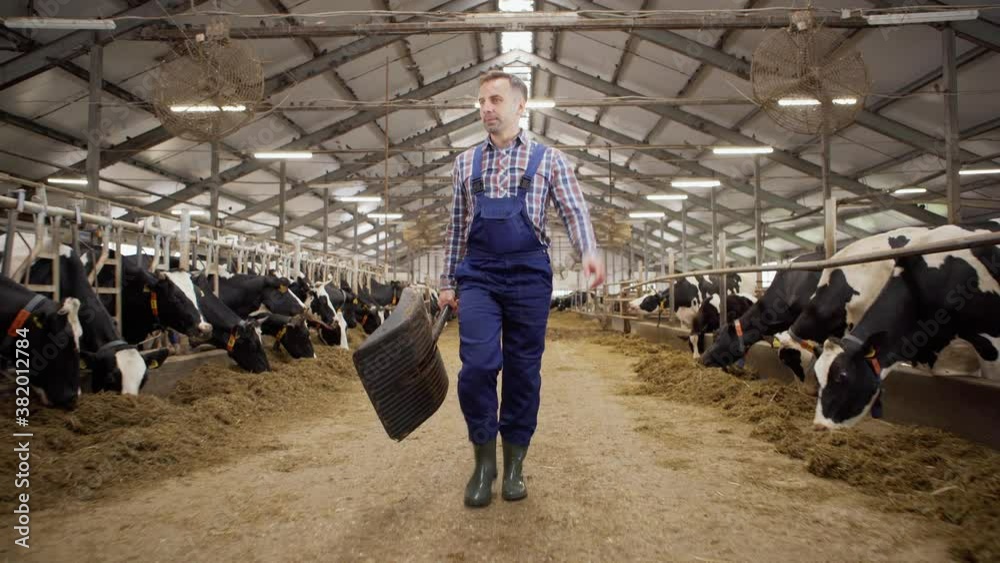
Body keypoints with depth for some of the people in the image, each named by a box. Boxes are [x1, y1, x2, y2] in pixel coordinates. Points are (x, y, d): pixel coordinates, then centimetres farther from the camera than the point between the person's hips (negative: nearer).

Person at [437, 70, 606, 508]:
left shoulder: (548, 159, 6)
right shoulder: (466, 163, 14)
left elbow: (574, 211, -1)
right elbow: (457, 227, 16)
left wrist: (589, 252, -21)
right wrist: (447, 283, 15)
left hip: (529, 275, -1)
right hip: (478, 275, 1)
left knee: (523, 371, 4)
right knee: (477, 365, -12)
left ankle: (514, 463, 19)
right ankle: (484, 460, 7)